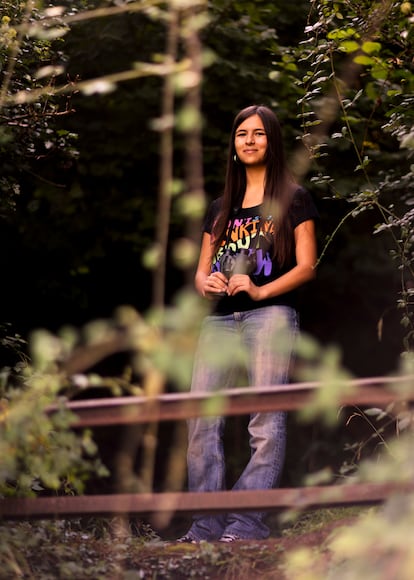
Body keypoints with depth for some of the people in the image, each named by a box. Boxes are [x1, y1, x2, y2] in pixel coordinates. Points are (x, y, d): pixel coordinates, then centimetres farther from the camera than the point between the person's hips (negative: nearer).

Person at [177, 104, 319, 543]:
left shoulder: (292, 199, 10)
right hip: (219, 320, 5)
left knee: (266, 422, -12)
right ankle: (206, 527, -6)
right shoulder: (220, 208, 24)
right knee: (201, 421, -8)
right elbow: (201, 270, 22)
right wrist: (206, 283, -3)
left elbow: (306, 266, 2)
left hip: (270, 314, -4)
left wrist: (260, 291, -14)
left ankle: (247, 524, -14)